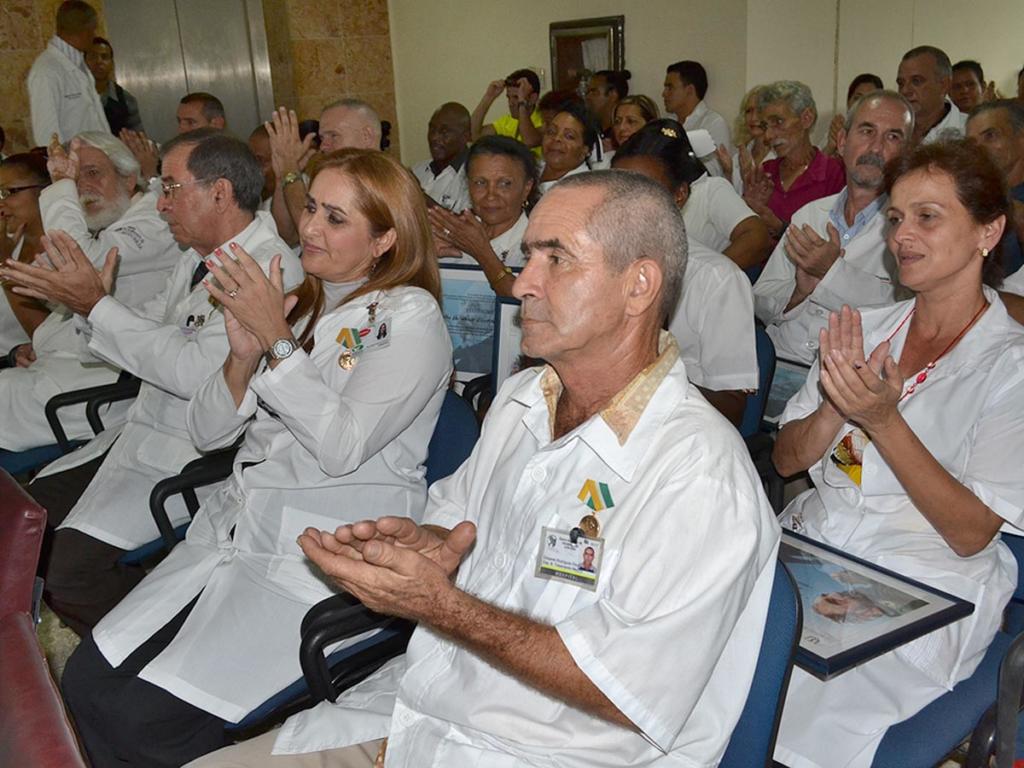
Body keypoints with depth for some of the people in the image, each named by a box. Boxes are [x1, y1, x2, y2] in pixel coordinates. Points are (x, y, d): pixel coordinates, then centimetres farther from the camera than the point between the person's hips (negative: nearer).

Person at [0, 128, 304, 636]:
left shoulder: (271, 269, -20)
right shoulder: (198, 259, 11)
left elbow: (196, 373, -27)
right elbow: (149, 337, 18)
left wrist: (97, 306, -21)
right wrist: (90, 302, -1)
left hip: (198, 458, -10)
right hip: (146, 432, 10)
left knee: (73, 564, -18)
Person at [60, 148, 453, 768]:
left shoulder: (409, 316, -6)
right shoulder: (294, 301, 13)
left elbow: (342, 446, -18)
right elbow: (209, 432, 12)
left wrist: (278, 339, -14)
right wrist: (244, 353, -7)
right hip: (238, 526, 7)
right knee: (86, 681, -4)